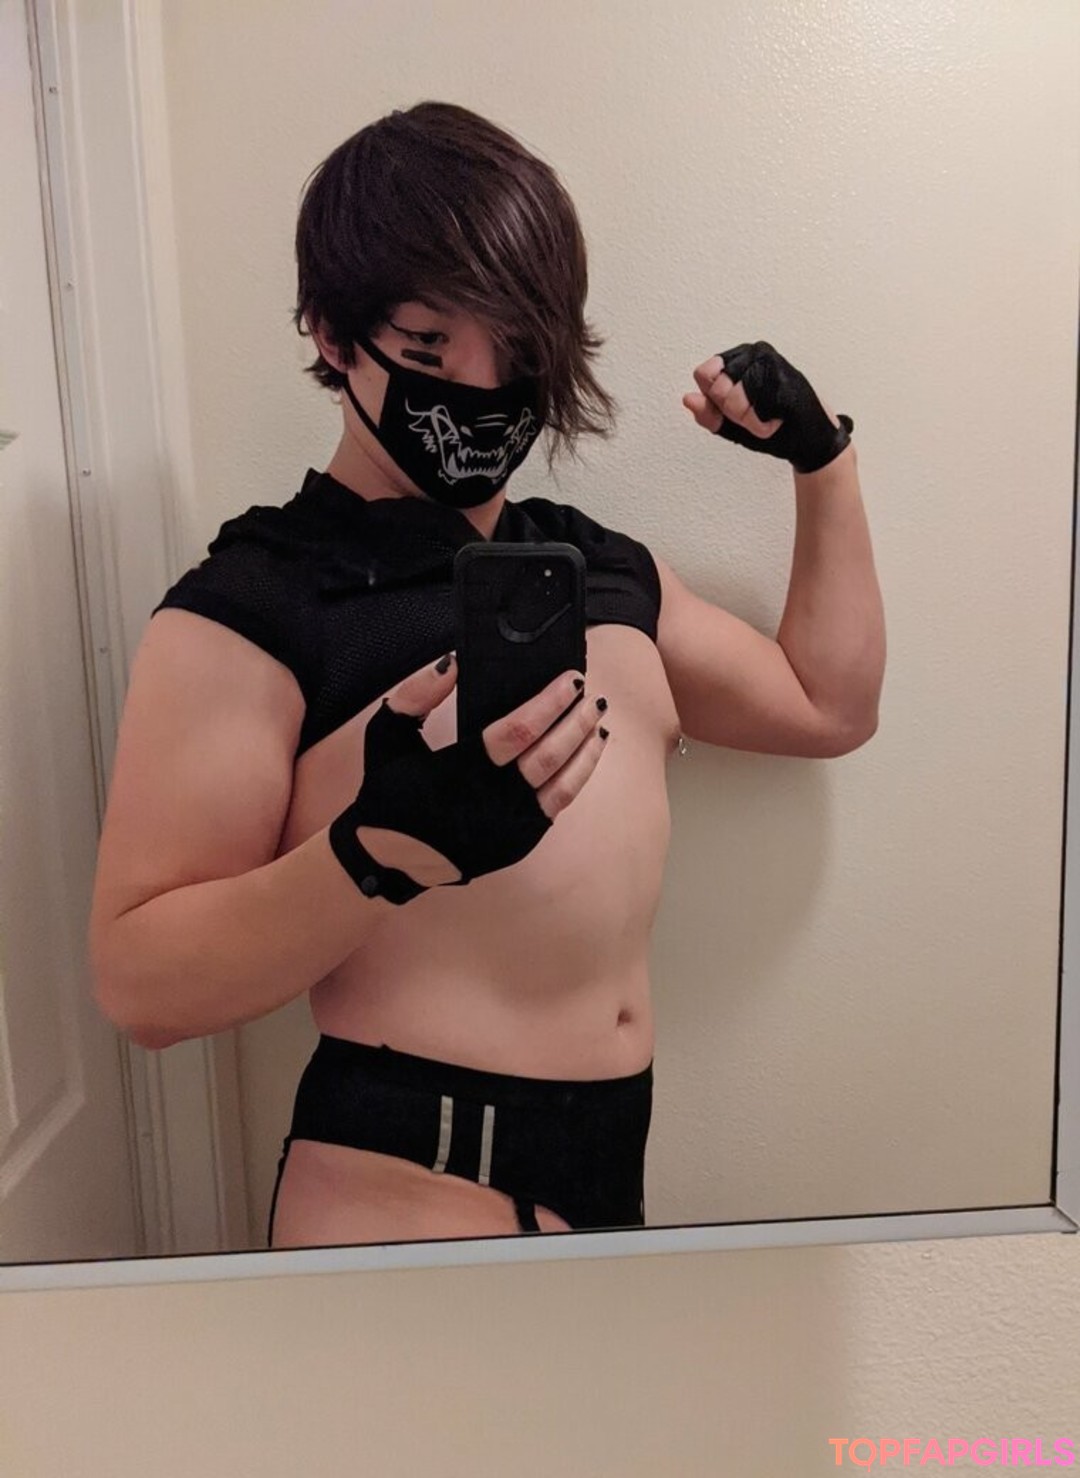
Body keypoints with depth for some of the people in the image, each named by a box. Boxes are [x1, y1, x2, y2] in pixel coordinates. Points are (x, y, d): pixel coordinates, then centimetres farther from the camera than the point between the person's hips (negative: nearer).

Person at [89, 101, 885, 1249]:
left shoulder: (609, 569, 8)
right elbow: (139, 986, -16)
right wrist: (386, 845, -32)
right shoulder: (245, 610, -11)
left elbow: (827, 707, 18)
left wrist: (823, 460, 14)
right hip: (407, 1173, -5)